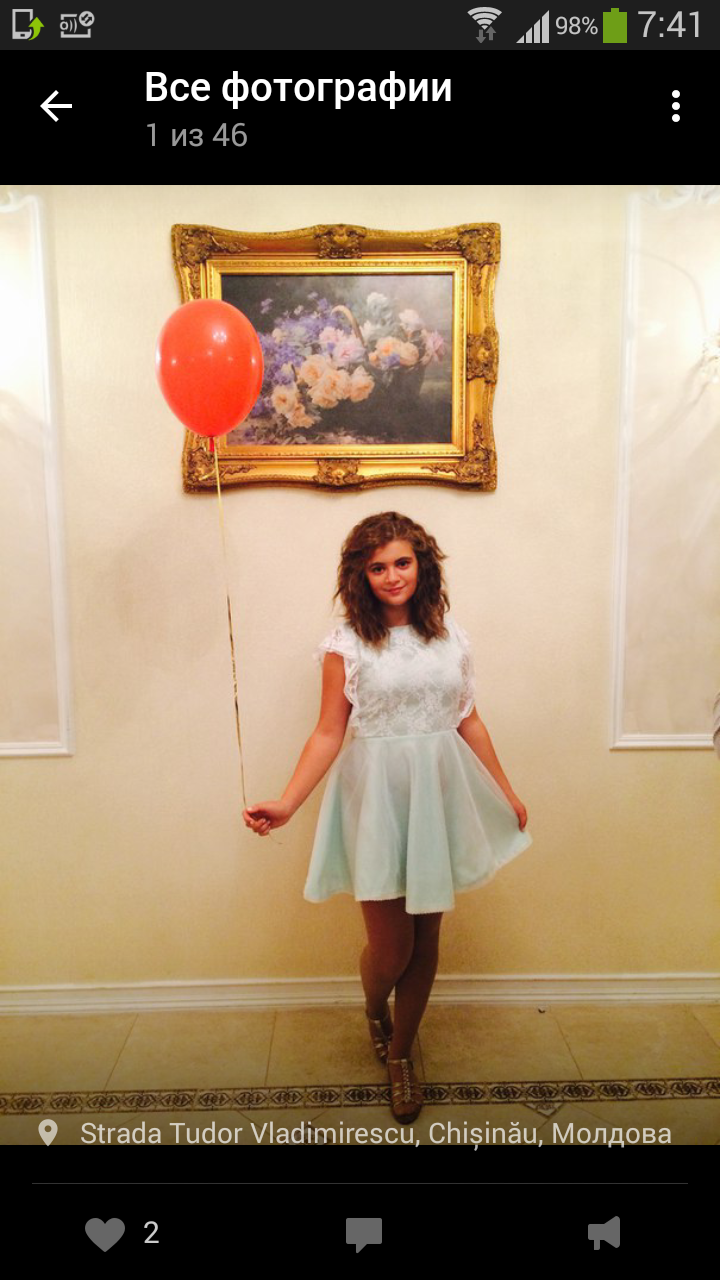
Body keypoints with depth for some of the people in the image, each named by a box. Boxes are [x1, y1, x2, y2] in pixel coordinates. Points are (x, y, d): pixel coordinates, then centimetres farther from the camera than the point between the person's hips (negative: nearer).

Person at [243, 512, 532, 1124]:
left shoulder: (450, 635, 4)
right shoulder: (346, 643, -5)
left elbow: (470, 721, 11)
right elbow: (328, 733, -7)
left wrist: (506, 792, 16)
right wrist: (286, 804, -17)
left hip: (440, 796, 3)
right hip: (378, 798, -3)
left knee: (426, 938, 12)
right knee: (390, 946, 2)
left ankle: (400, 1054, 35)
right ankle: (375, 1013, 39)